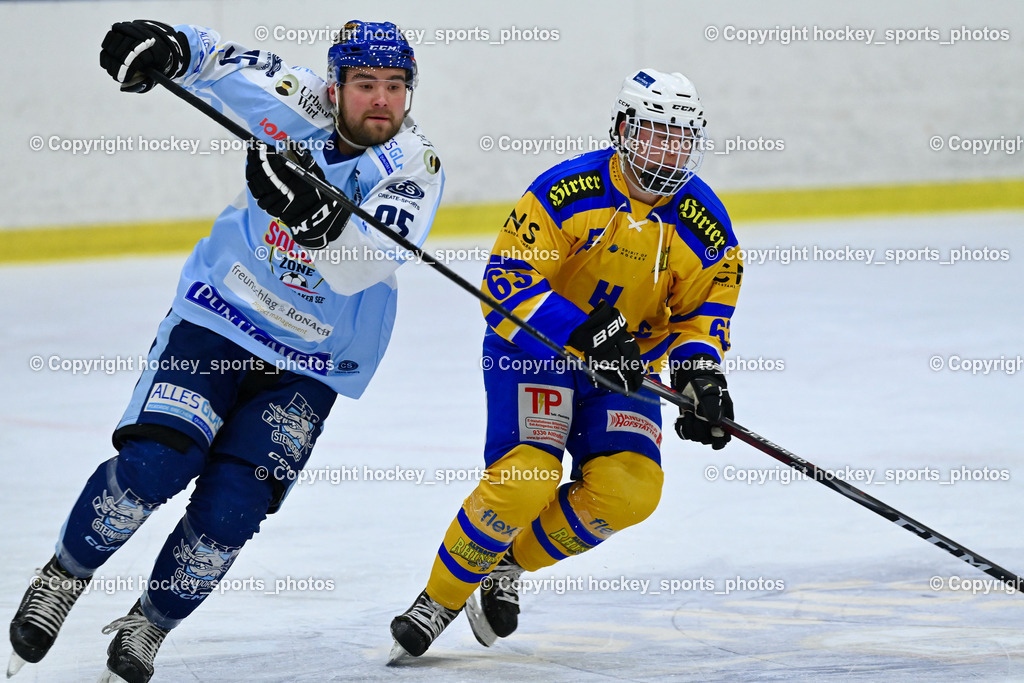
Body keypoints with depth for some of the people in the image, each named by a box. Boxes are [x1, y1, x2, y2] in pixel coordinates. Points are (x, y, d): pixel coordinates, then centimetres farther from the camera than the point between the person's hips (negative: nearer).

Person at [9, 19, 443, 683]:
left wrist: (318, 213, -50)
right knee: (153, 462, -18)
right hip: (220, 314, 0)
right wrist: (168, 44, -27)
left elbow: (359, 269, -31)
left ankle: (147, 629, 14)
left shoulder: (415, 164, -18)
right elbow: (214, 60, -4)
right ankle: (62, 579, 5)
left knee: (230, 509, -10)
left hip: (311, 362, 0)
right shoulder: (297, 103, -14)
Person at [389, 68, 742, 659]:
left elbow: (705, 307, 4)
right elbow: (509, 275, -20)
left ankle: (510, 565, 6)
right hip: (533, 347, -4)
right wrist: (584, 334, -31)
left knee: (629, 490, -18)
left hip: (627, 366, 4)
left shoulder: (705, 223, -6)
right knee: (526, 477, -25)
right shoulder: (569, 190, -19)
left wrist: (700, 370, -17)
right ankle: (439, 599, -7)